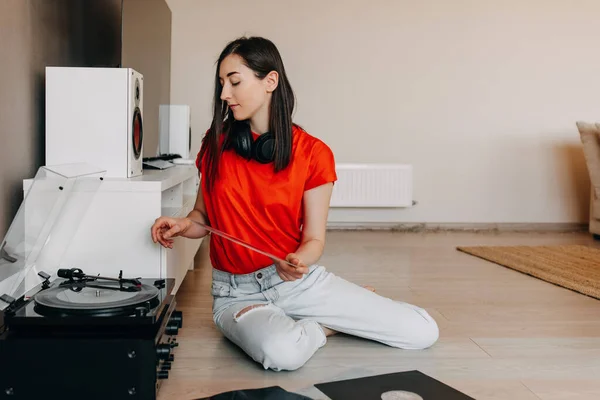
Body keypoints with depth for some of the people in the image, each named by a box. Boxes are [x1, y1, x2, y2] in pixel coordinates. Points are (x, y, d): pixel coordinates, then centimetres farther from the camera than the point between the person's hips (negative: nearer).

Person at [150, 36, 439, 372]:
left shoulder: (313, 153, -7)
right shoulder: (216, 146, -1)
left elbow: (314, 239, -5)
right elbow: (205, 217, 9)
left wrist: (299, 262, -27)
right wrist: (183, 225, -13)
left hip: (301, 281, 0)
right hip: (238, 291, 1)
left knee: (424, 332, -9)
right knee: (282, 352, -36)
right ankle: (327, 325, 0)